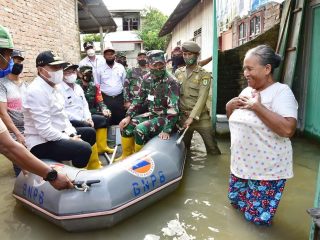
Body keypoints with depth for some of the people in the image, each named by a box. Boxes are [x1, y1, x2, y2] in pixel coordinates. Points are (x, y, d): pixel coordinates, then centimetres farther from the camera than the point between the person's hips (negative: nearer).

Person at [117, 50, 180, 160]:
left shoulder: (171, 81, -20)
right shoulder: (147, 79, 2)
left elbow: (173, 108, -25)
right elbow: (138, 99, 9)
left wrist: (167, 130, -30)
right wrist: (128, 116, 0)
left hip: (165, 117, -7)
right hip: (152, 114, 7)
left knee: (140, 129, -25)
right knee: (127, 125, -4)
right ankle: (126, 156, 14)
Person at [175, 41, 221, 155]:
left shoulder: (204, 75, -3)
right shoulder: (178, 73, 8)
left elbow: (202, 98, -12)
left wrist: (192, 117, -19)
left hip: (201, 117, -3)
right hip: (182, 116, 3)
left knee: (212, 147, 0)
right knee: (183, 146, 15)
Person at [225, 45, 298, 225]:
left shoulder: (281, 91, -16)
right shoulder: (247, 90, 7)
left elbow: (288, 129, -29)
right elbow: (233, 120, 18)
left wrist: (257, 107, -25)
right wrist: (230, 106, -4)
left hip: (266, 169, -7)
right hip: (242, 163, 7)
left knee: (256, 216, 6)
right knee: (235, 200, 21)